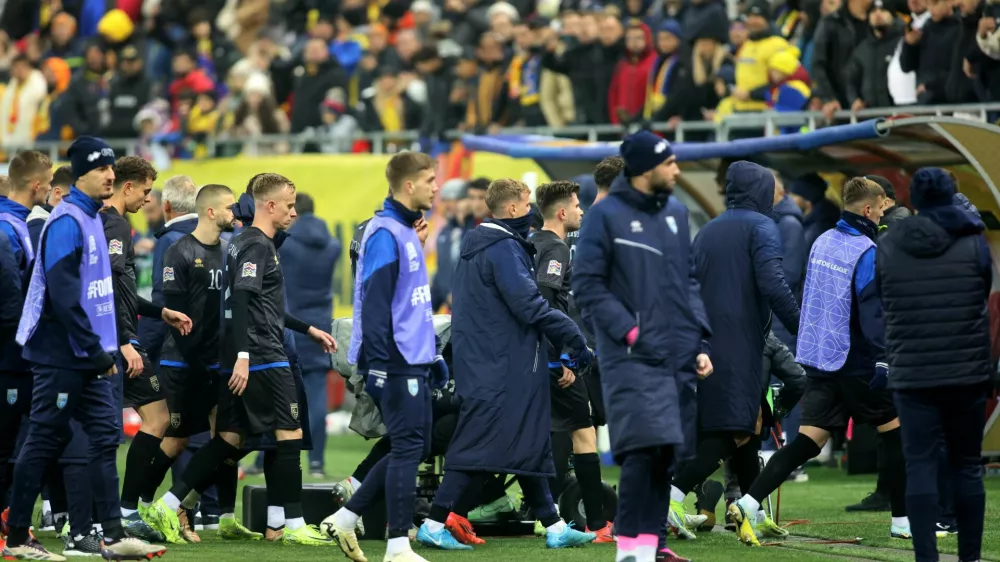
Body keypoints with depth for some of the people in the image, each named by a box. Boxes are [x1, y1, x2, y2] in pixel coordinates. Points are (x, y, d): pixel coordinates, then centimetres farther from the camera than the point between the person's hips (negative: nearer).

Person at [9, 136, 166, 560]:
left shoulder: (92, 220, 14)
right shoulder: (66, 222, -16)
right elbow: (62, 295, -22)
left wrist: (102, 349, 14)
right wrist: (96, 351, -19)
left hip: (88, 359, 9)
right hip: (61, 356, -9)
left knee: (105, 437, 4)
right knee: (44, 442, -3)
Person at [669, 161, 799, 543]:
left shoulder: (707, 232, 17)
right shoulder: (761, 227, -4)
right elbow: (772, 284, -17)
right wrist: (801, 328, -12)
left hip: (707, 340, 7)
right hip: (741, 346, -7)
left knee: (747, 426, 15)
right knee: (734, 431, -8)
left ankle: (754, 514, 17)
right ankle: (674, 494, -22)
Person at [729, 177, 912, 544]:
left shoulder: (822, 242, 10)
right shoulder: (866, 252, -14)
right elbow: (872, 311, -21)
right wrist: (882, 359, -24)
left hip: (817, 358, 7)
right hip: (855, 363, -7)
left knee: (808, 441, 1)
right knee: (895, 431, 10)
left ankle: (749, 503, -15)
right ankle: (902, 520, 15)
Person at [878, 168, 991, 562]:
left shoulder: (886, 248, -1)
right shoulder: (973, 243, -3)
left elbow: (883, 307, 7)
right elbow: (986, 297, 7)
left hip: (911, 376, 0)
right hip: (967, 373, 0)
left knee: (919, 466, 0)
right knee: (967, 466, 11)